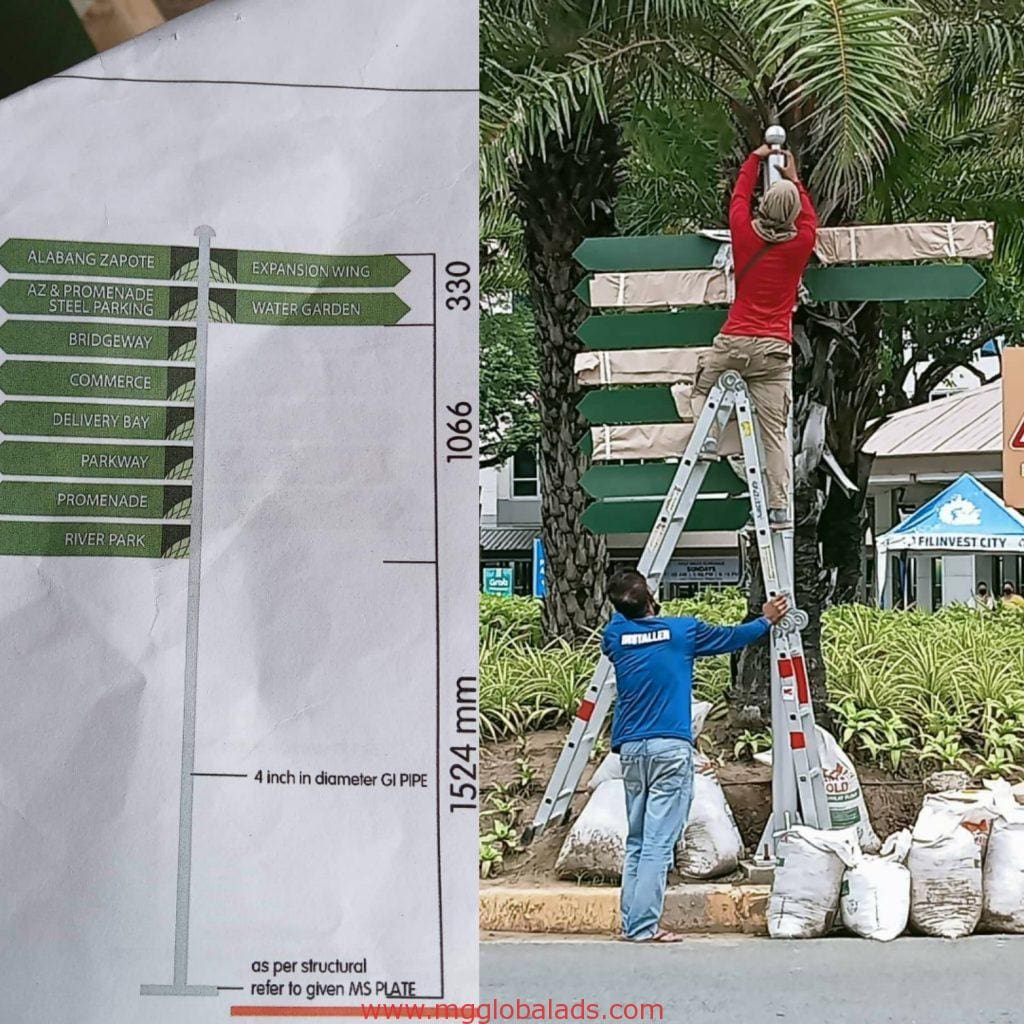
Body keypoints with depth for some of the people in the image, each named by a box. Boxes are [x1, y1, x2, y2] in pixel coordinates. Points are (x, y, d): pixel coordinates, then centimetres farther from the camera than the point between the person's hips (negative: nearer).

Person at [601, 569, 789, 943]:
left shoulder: (615, 635, 4)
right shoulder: (682, 631, -2)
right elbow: (730, 637, 15)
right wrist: (766, 621, 30)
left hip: (631, 748, 4)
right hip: (671, 748, -4)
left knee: (636, 840, 13)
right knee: (658, 842, -6)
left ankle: (631, 921, 13)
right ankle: (643, 926, -9)